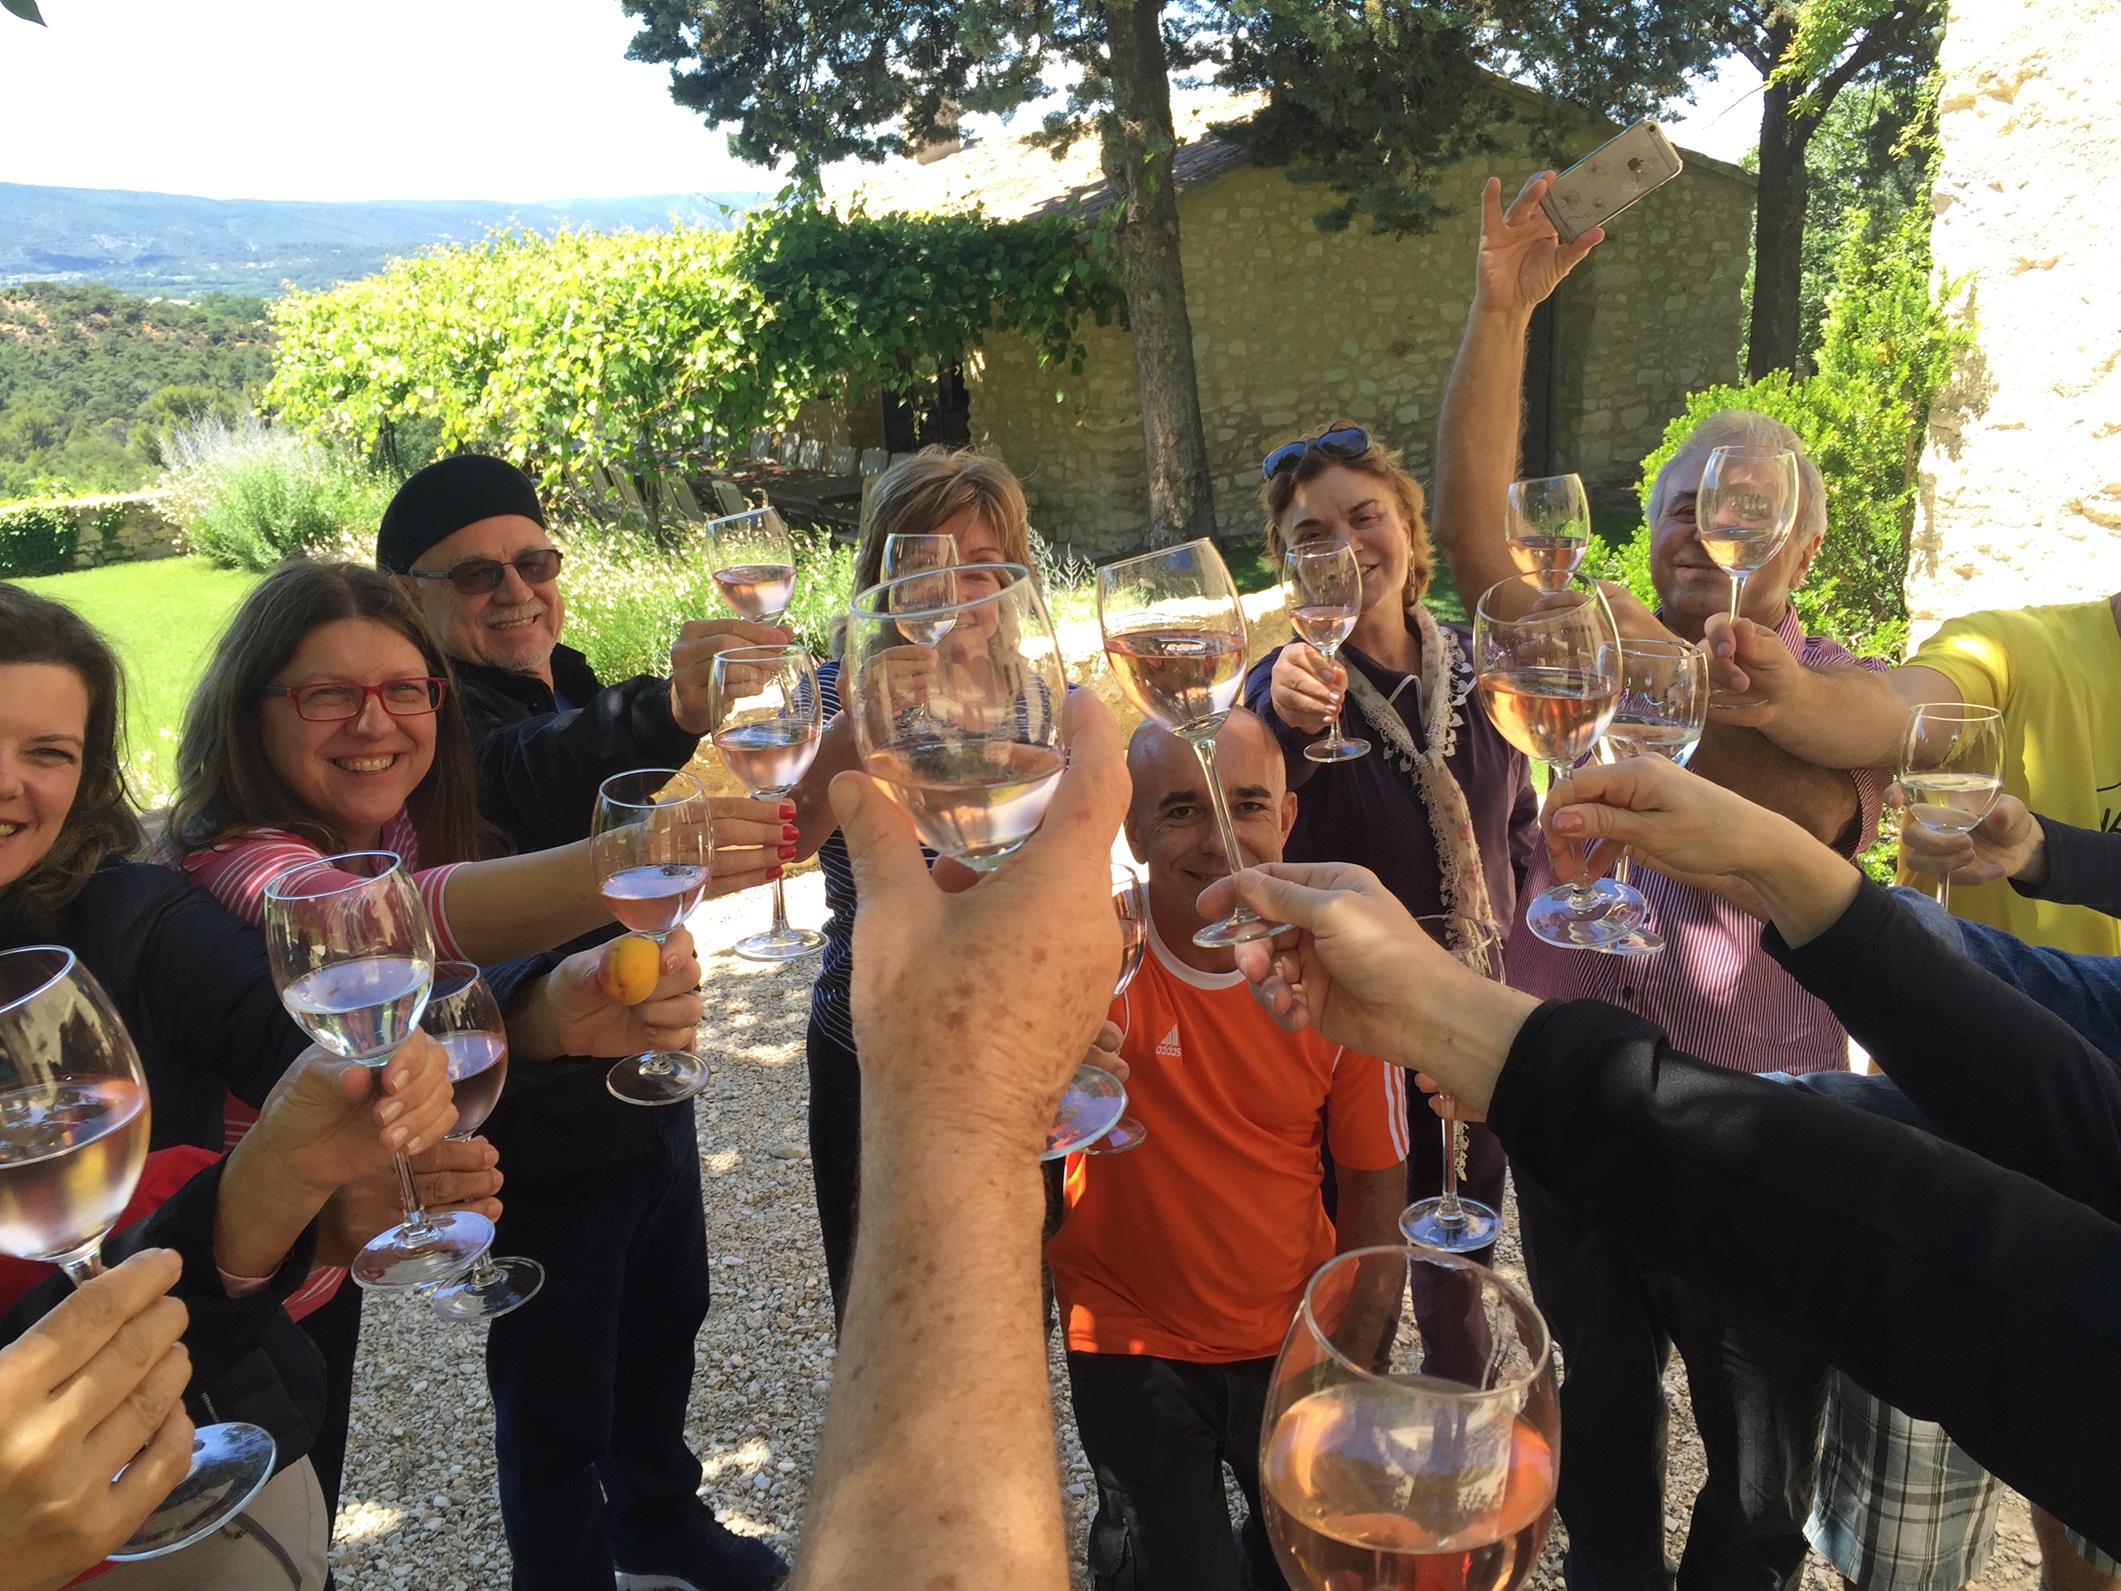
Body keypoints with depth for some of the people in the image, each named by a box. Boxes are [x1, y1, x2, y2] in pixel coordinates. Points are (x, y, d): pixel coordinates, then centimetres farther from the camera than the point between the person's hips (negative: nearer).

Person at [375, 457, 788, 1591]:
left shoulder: (568, 687, 6)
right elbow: (525, 777, -46)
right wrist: (665, 711, -63)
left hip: (643, 1085, 9)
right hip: (539, 1124, -9)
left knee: (662, 1321, 26)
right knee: (558, 1397, 7)